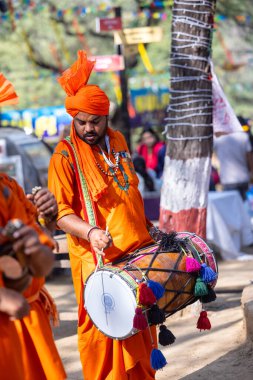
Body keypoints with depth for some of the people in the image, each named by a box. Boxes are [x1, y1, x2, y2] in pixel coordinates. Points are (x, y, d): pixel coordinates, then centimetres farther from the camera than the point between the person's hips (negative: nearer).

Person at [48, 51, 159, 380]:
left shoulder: (117, 142, 9)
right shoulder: (65, 156, -10)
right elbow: (60, 212, -15)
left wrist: (146, 227, 21)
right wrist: (90, 232, -30)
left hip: (139, 252, 6)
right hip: (100, 260, -6)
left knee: (141, 328, 14)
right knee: (105, 334, -3)